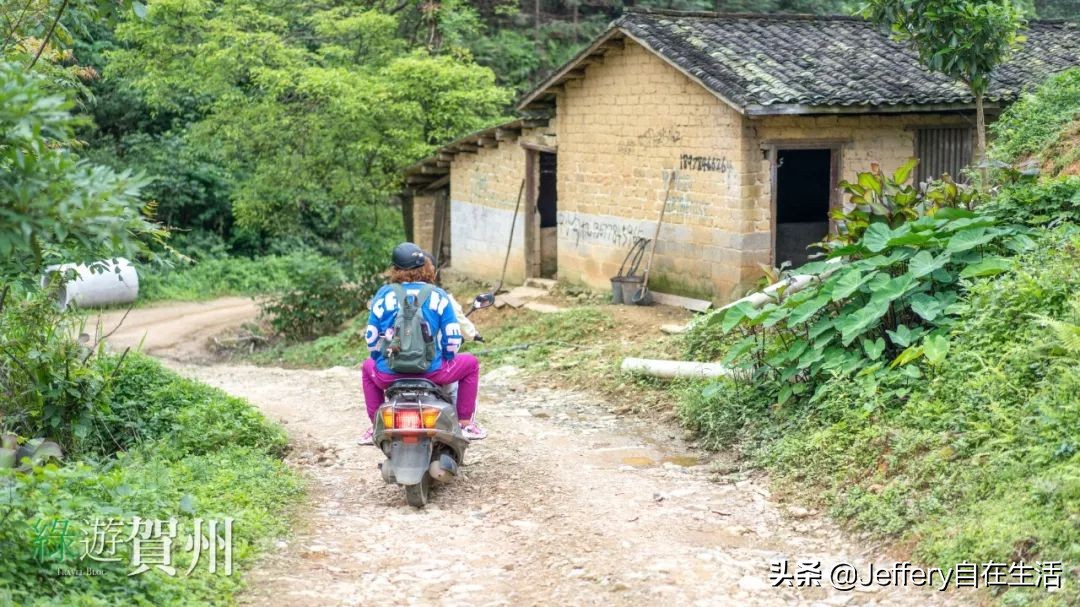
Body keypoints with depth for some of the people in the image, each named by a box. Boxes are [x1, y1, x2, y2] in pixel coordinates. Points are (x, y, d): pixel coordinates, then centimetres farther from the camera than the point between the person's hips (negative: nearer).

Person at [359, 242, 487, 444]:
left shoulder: (384, 295, 5)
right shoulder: (438, 296, 3)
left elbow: (371, 337, 6)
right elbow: (452, 338, 0)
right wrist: (445, 360, 19)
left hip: (390, 374, 2)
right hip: (432, 372, -2)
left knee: (368, 367, 37)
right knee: (470, 363, 25)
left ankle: (376, 427, 32)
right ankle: (465, 424, 22)